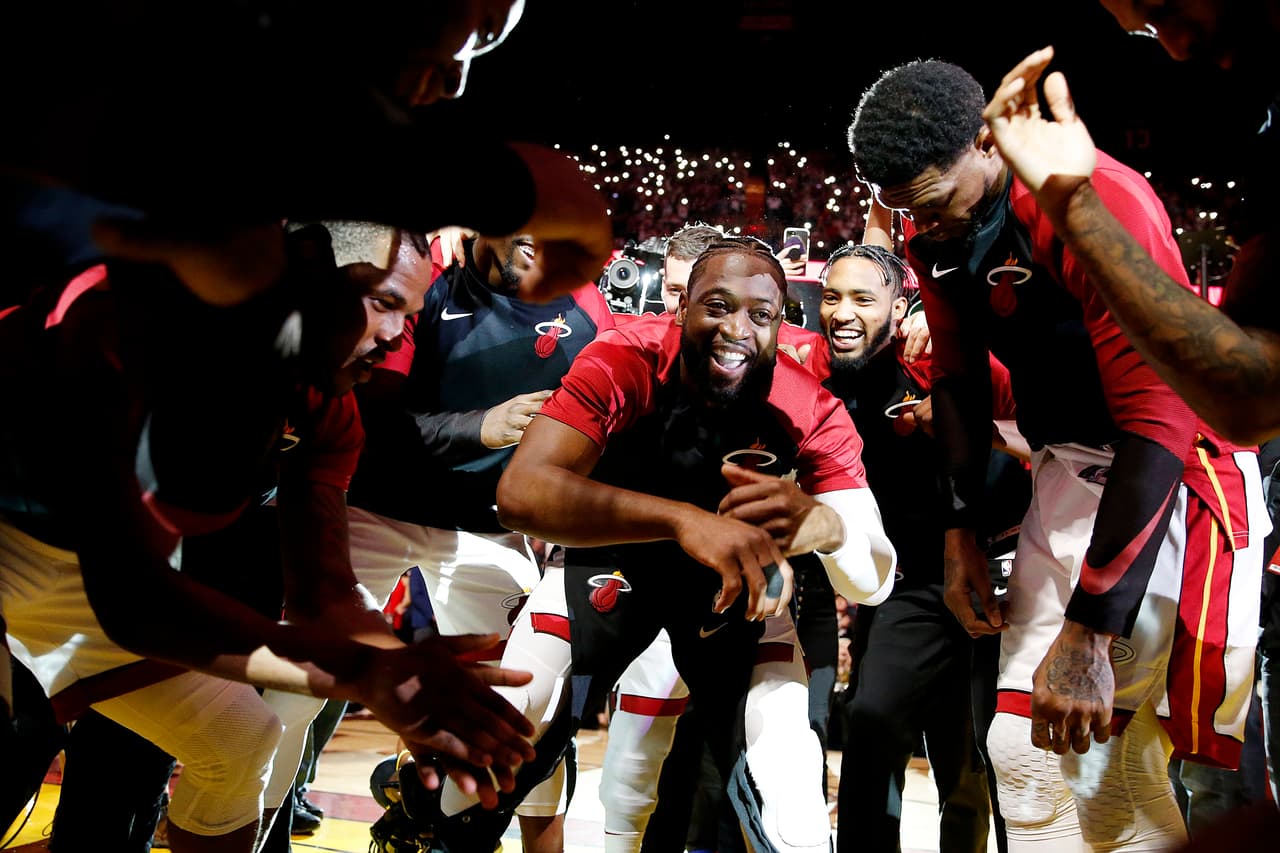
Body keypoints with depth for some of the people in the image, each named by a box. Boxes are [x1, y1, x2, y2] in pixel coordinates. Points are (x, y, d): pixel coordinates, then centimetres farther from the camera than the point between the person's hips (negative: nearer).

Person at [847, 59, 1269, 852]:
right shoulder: (935, 233, -1)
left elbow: (1156, 427, -28)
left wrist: (1087, 636, -27)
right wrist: (961, 534, 12)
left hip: (1165, 482, -7)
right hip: (1066, 475, 7)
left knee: (1101, 762, -12)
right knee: (1023, 748, 6)